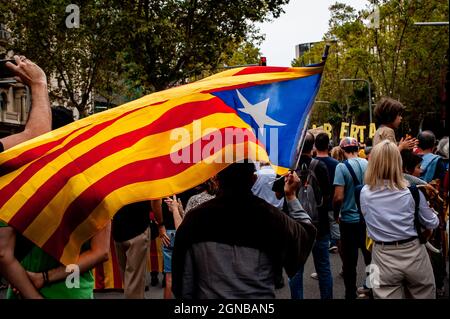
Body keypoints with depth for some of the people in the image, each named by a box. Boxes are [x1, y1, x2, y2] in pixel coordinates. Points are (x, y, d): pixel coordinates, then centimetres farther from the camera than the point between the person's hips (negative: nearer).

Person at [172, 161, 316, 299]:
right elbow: (306, 233, 5)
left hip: (208, 295, 1)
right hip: (259, 294, 0)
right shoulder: (269, 216, -14)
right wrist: (292, 196, 13)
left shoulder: (194, 218, -13)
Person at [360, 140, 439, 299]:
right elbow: (432, 223, 4)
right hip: (413, 254, 0)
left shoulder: (365, 193, -6)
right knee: (423, 296, 19)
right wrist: (434, 215, 26)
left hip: (383, 257, 0)